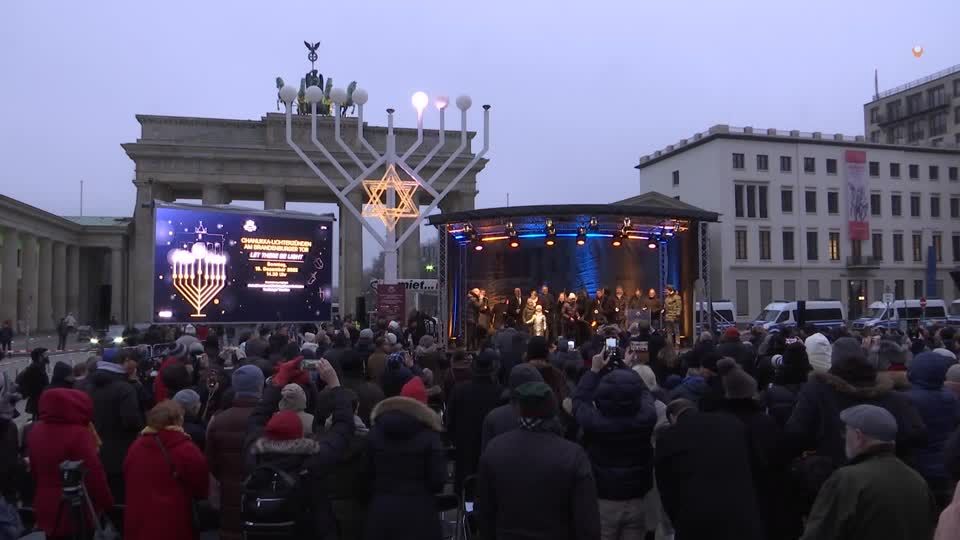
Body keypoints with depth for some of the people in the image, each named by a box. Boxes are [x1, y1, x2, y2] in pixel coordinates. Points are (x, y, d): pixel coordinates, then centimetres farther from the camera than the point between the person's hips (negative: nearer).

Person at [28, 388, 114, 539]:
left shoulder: (36, 431, 3)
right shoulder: (78, 434, -22)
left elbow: (34, 470, 15)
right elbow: (94, 473, -20)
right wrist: (107, 503, -6)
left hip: (46, 506, 7)